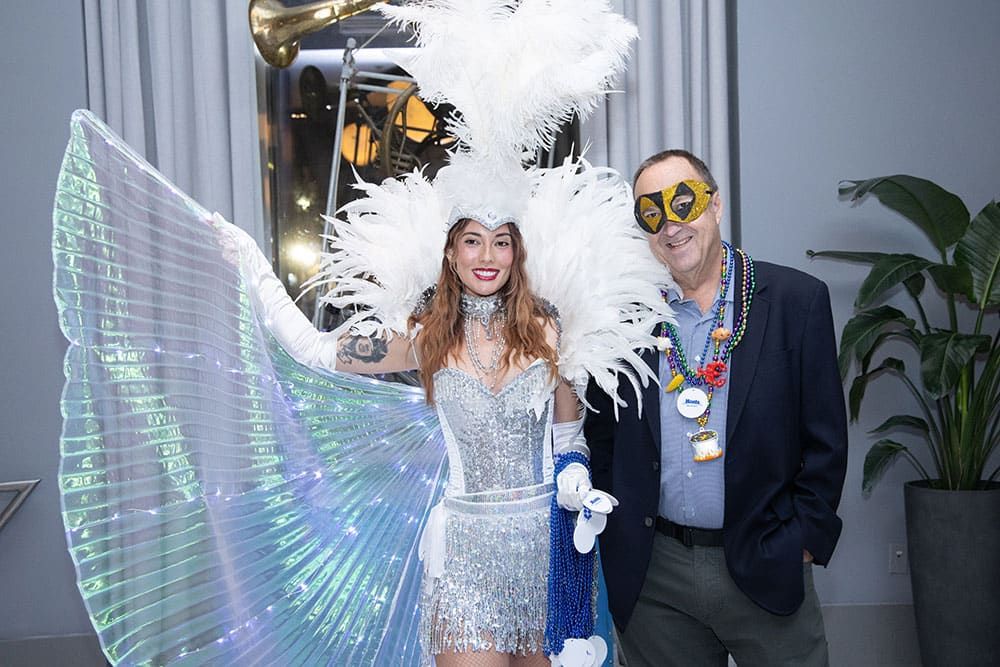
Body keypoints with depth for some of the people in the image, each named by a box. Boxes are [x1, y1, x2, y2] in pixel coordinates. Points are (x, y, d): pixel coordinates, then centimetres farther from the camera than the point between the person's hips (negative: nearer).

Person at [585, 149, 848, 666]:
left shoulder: (797, 299, -5)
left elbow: (825, 438, -2)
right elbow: (600, 436, 6)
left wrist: (804, 540, -5)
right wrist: (616, 536, 1)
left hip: (765, 571, -1)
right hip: (651, 576, 2)